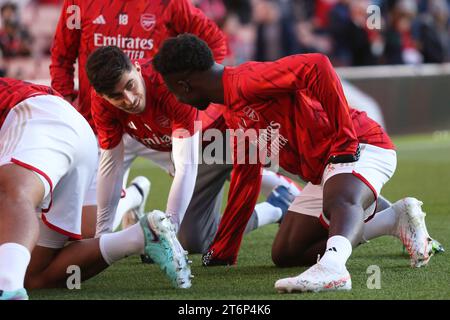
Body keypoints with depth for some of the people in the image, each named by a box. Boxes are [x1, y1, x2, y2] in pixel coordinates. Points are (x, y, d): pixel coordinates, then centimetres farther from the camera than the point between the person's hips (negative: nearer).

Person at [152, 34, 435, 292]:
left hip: (362, 146, -11)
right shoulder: (234, 116, 16)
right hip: (324, 172, 11)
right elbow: (245, 182, 26)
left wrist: (344, 140, -27)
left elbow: (316, 67, -30)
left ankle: (333, 265, -73)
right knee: (285, 254, 9)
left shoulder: (245, 82, -16)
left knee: (339, 201, -41)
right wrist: (221, 254, 30)